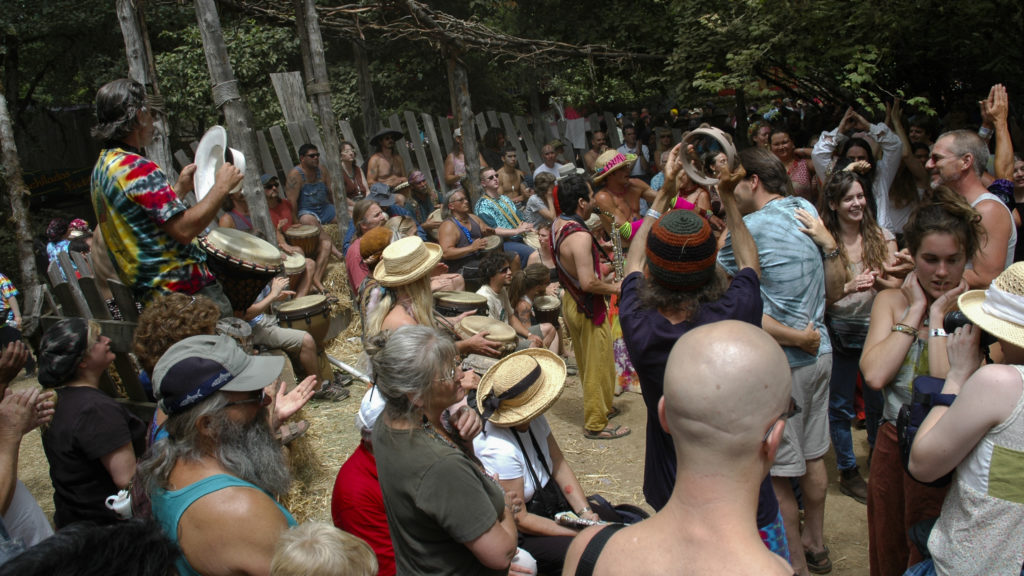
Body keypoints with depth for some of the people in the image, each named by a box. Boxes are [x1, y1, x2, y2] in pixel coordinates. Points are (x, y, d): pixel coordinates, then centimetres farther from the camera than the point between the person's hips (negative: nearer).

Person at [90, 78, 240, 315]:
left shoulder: (102, 167, 16)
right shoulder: (136, 168, -17)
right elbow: (184, 229, -23)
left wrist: (180, 189, 19)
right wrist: (221, 186, -12)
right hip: (185, 290, -10)